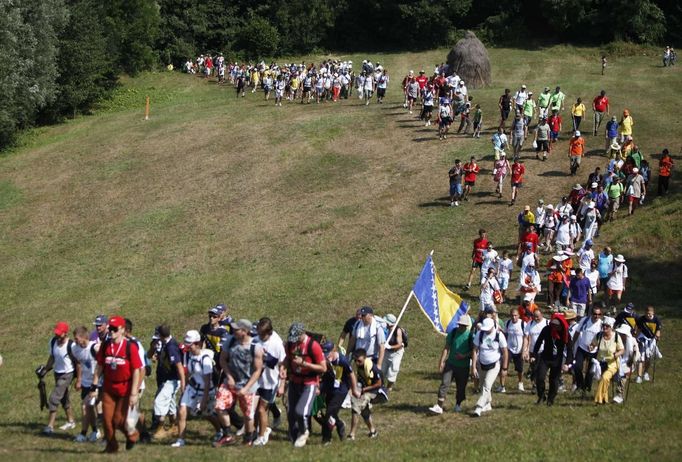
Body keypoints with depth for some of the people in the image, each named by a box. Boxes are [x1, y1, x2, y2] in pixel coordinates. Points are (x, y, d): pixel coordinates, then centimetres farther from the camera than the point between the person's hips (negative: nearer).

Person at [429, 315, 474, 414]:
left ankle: (458, 405, 32)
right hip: (450, 364, 1)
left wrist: (464, 355, -18)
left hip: (463, 366, -1)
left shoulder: (471, 336, -7)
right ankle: (439, 406, -11)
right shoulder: (453, 333, 0)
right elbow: (446, 348, 2)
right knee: (444, 384, -9)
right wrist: (441, 361, -3)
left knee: (461, 387, 9)